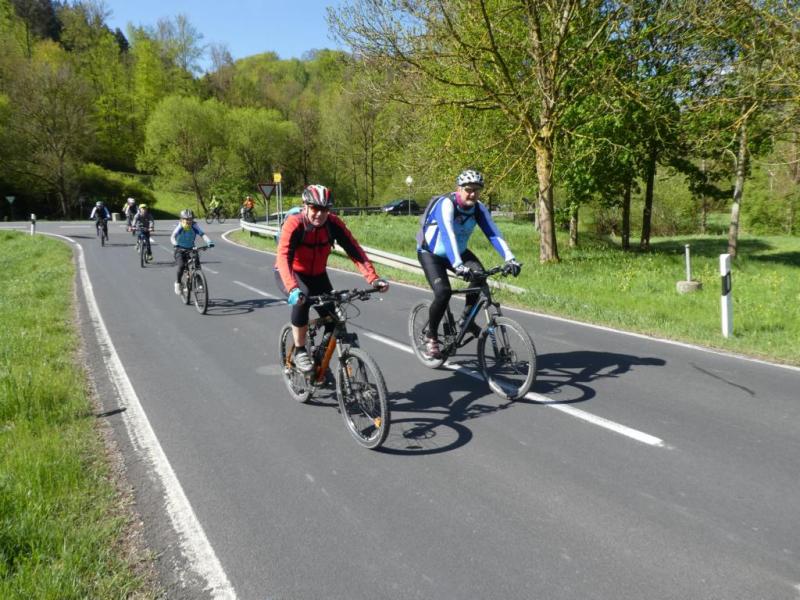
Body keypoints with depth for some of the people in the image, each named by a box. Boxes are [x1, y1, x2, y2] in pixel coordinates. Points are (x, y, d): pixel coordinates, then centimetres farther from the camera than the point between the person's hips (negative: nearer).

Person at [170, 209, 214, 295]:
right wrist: (175, 244, -52)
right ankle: (178, 283, -3)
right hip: (180, 250, -2)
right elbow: (172, 237, -31)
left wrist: (209, 242, -44)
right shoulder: (179, 226, -17)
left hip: (191, 249, 3)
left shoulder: (194, 226, -12)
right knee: (182, 266, -26)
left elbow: (202, 234, -25)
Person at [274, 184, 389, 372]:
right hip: (290, 274, -4)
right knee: (302, 299, -35)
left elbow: (355, 251, -25)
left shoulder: (334, 224, -19)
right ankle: (299, 352, -15)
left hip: (317, 275, 4)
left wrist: (373, 278, -39)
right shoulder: (294, 224, -29)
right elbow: (283, 257, -41)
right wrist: (293, 289, -57)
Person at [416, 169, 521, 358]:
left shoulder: (479, 208, -11)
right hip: (431, 253, -5)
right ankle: (431, 337, -3)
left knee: (479, 275, -23)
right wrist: (458, 266, -55)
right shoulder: (446, 204, -28)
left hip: (458, 251, 5)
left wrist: (510, 258, -35)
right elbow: (447, 234, -42)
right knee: (443, 292, -25)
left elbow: (493, 233, -20)